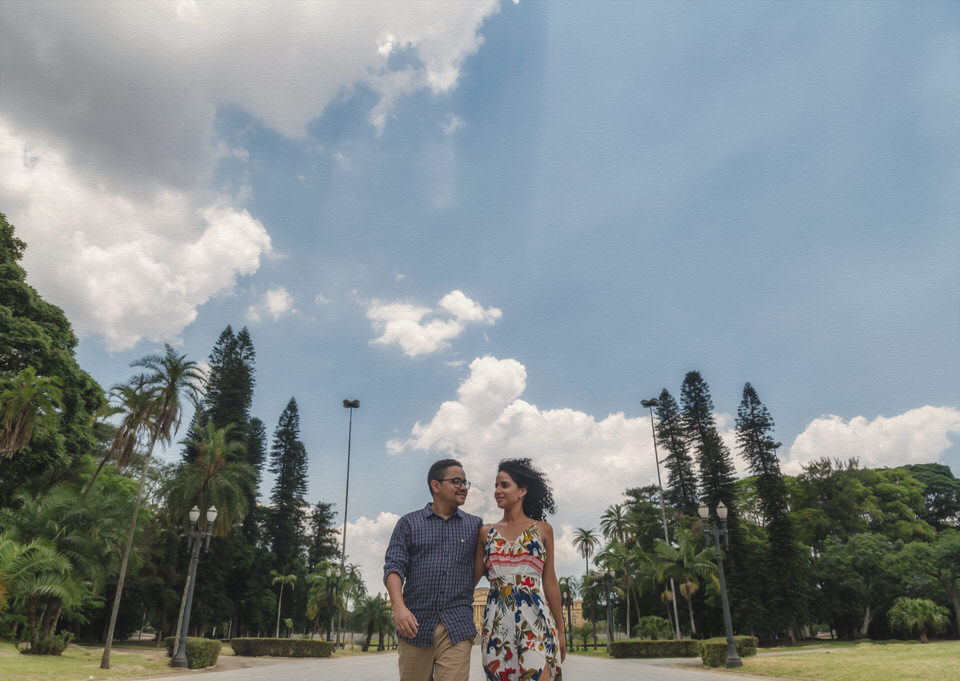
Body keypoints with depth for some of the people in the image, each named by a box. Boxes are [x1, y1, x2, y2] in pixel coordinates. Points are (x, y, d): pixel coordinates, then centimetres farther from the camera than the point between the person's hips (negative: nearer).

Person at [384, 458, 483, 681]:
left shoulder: (475, 525, 11)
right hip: (415, 624, 0)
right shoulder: (409, 523, 7)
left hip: (457, 627, 0)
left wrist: (466, 593, 9)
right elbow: (393, 567, -2)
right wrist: (399, 607, -16)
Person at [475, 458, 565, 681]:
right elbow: (473, 577, 11)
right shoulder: (486, 532, 10)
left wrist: (560, 630, 9)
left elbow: (550, 582, 8)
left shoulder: (542, 529, 6)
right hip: (497, 620, 2)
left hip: (535, 618, -2)